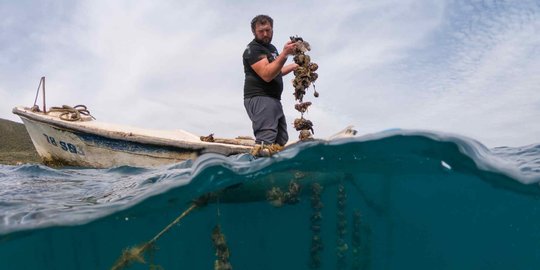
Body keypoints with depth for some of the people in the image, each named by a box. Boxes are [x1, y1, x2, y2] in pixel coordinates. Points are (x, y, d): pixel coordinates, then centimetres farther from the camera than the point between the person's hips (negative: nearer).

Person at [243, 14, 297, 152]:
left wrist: (294, 66, 27)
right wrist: (284, 54, -28)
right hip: (259, 99, -10)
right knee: (266, 142, -21)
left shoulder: (271, 48, 21)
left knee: (281, 141, 8)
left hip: (274, 99, 10)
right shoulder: (253, 49, -8)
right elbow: (266, 75, -23)